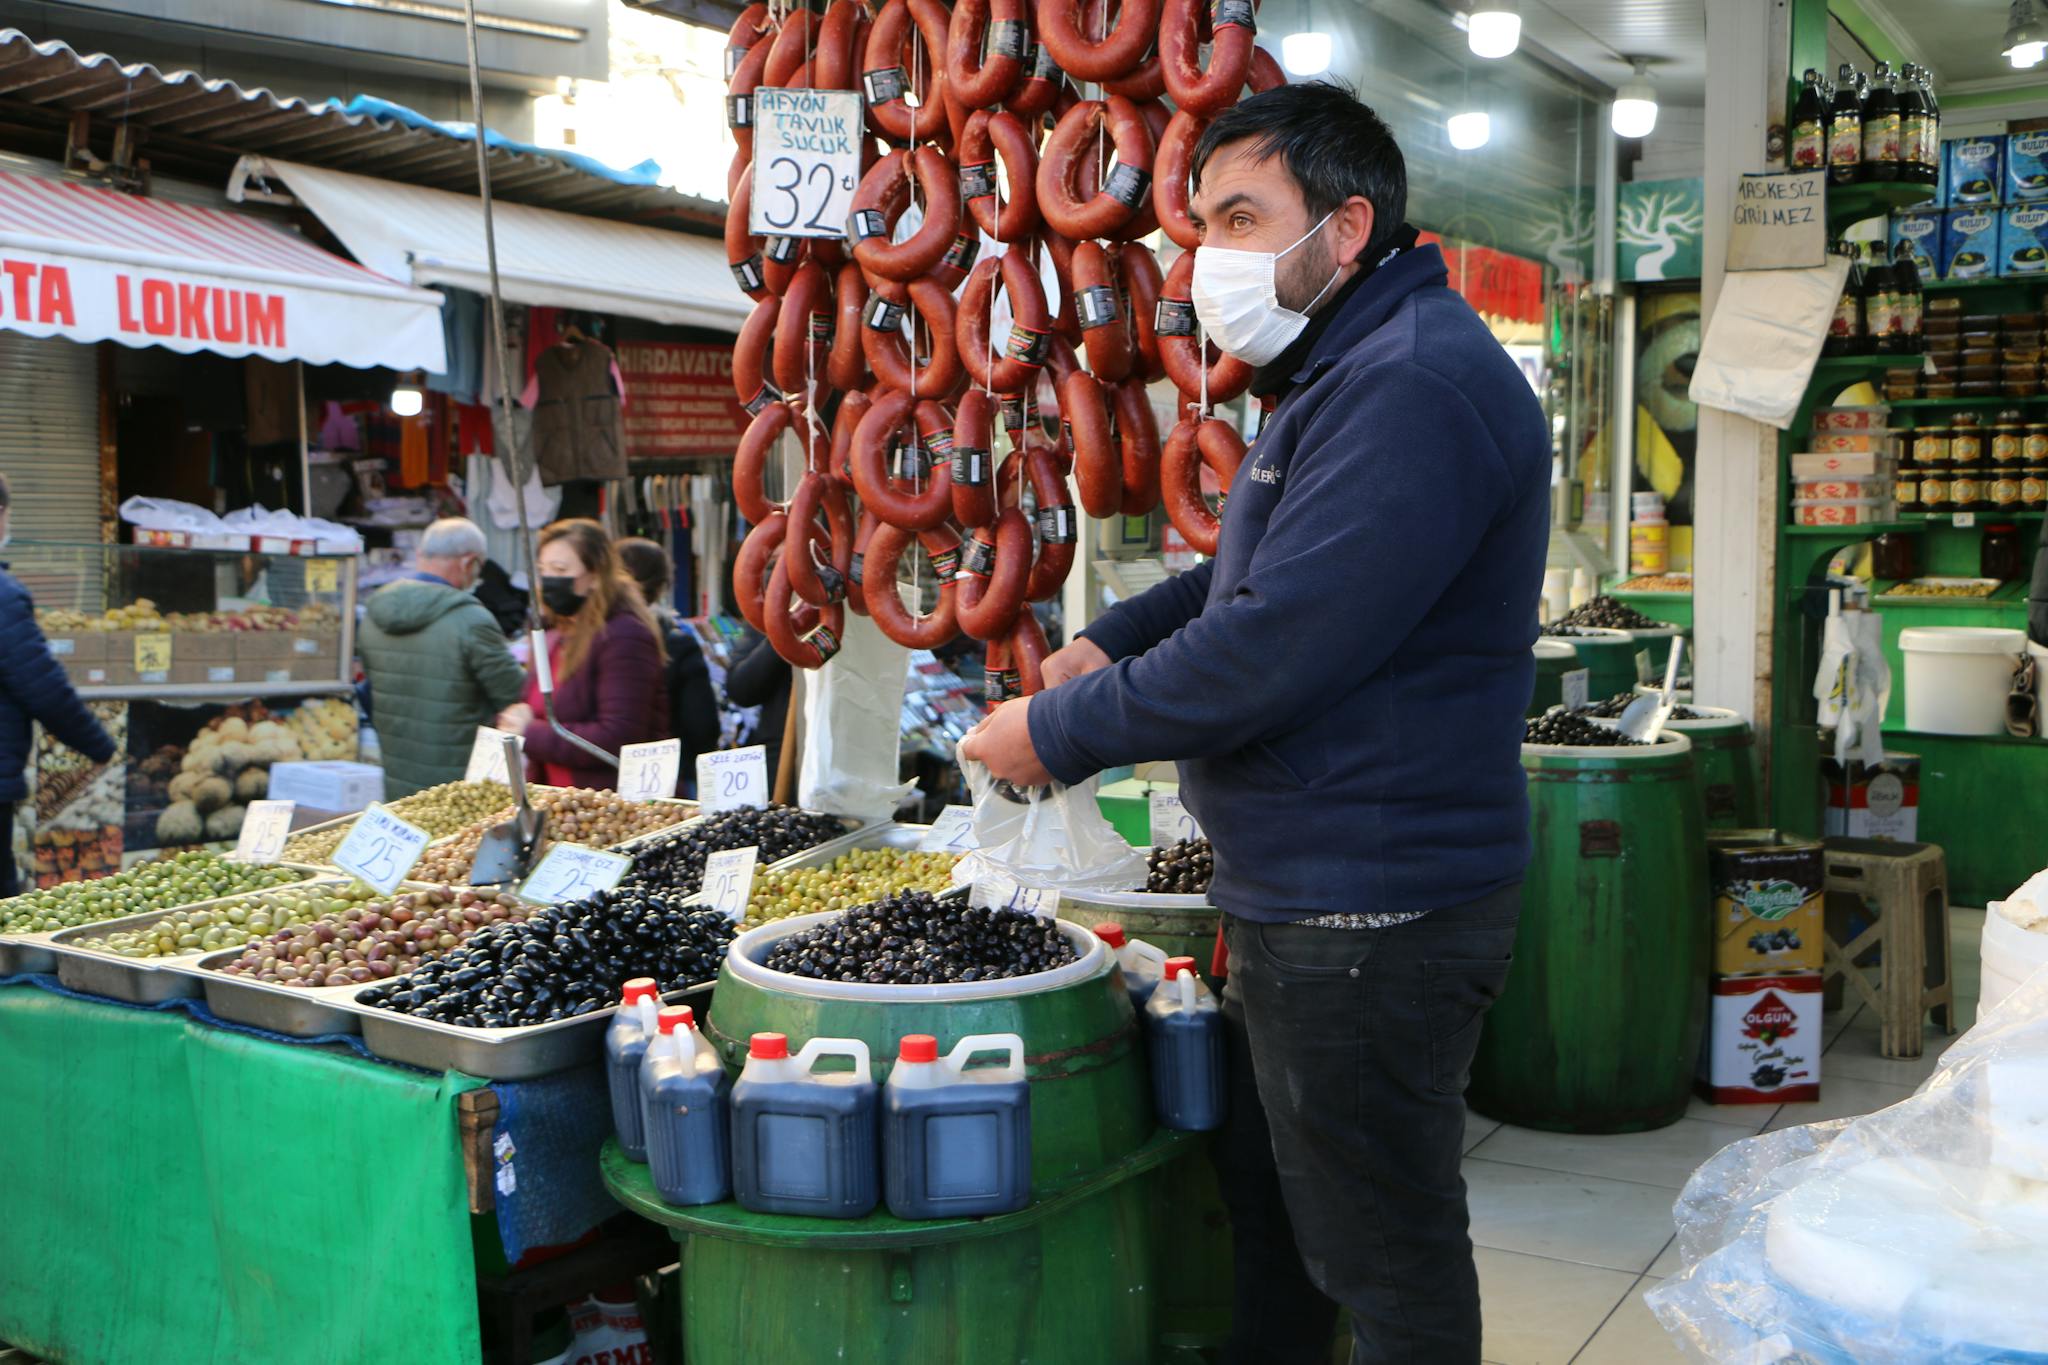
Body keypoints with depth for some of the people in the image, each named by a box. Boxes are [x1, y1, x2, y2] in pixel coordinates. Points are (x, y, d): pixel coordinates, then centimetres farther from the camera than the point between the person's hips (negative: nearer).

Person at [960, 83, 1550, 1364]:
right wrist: (1113, 638, 9)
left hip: (1372, 910, -11)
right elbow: (1254, 570, 26)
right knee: (1268, 1206, 25)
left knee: (1385, 1262, 7)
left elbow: (1271, 650, -27)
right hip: (1304, 896, 11)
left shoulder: (1414, 385, -22)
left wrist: (1059, 732, -15)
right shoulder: (1348, 371, 15)